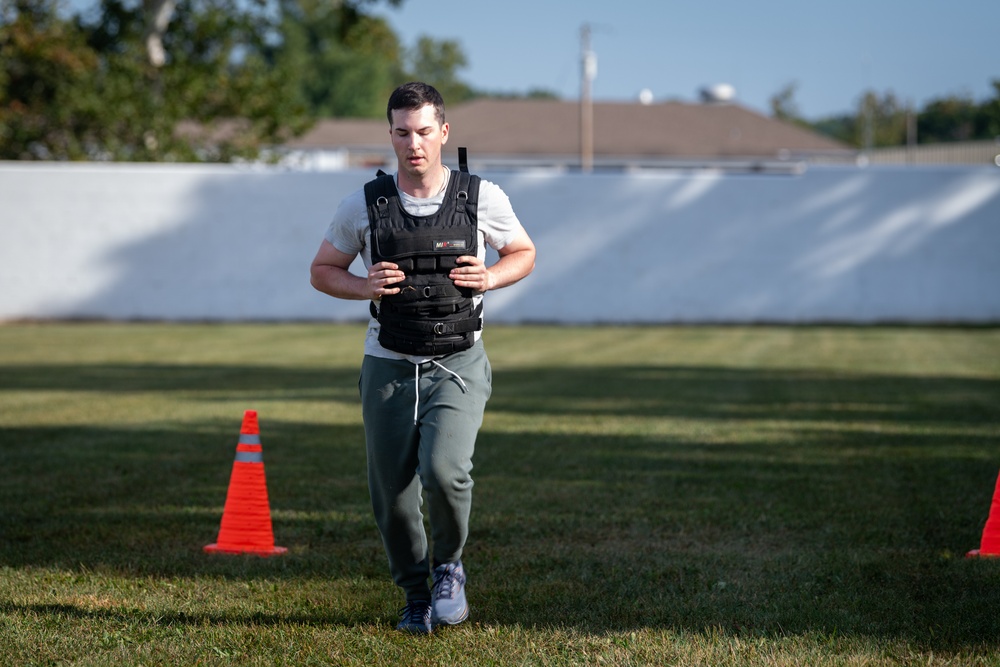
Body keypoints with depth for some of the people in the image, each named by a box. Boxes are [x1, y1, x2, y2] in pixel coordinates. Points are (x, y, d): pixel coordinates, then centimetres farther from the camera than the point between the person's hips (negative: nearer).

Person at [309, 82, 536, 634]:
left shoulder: (482, 198, -2)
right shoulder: (363, 206, -1)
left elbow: (524, 253, 13)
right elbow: (322, 271, 10)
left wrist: (489, 278, -9)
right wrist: (364, 288, -11)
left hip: (458, 366, -2)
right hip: (389, 366, 2)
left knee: (444, 470, -24)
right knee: (392, 496, 3)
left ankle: (448, 567, 5)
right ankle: (416, 597, 28)